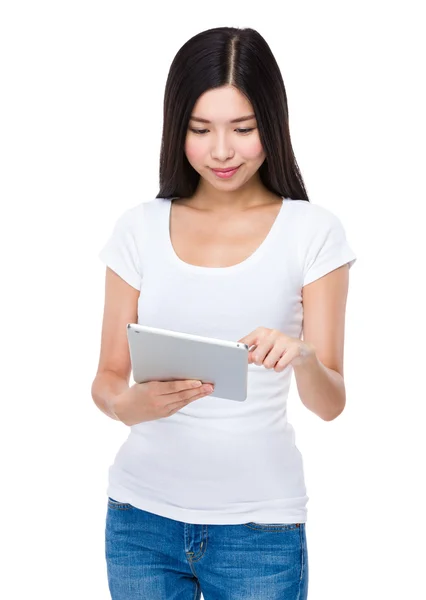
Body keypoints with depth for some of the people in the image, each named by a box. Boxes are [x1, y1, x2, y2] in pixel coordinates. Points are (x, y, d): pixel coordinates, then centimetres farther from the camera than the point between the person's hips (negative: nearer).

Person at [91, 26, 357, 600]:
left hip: (259, 524, -2)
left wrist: (301, 357, -29)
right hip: (143, 513, 2)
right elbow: (107, 378, 1)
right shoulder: (140, 228, 0)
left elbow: (330, 403, -8)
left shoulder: (313, 231, -6)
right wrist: (132, 403, -21)